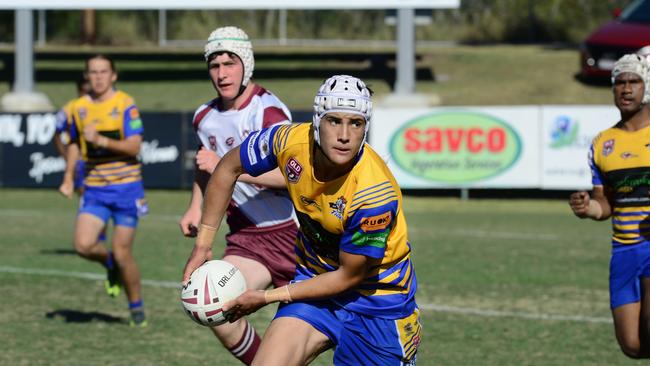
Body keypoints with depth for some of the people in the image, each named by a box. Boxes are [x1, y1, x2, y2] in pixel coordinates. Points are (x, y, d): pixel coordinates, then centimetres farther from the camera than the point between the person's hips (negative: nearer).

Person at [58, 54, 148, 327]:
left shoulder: (125, 105, -8)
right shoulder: (79, 108, 5)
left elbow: (134, 146, -16)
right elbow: (74, 144, 20)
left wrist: (101, 140, -27)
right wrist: (68, 179, 13)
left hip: (125, 187, -4)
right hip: (94, 189, 4)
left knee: (122, 253, -5)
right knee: (83, 245, -16)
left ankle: (136, 308, 16)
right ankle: (110, 264, 19)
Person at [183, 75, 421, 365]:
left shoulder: (376, 194, -32)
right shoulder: (290, 141, -19)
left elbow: (348, 276, -20)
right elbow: (228, 169, 2)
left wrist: (267, 297, -14)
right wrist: (203, 245, 4)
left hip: (378, 292, -3)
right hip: (314, 275, 4)